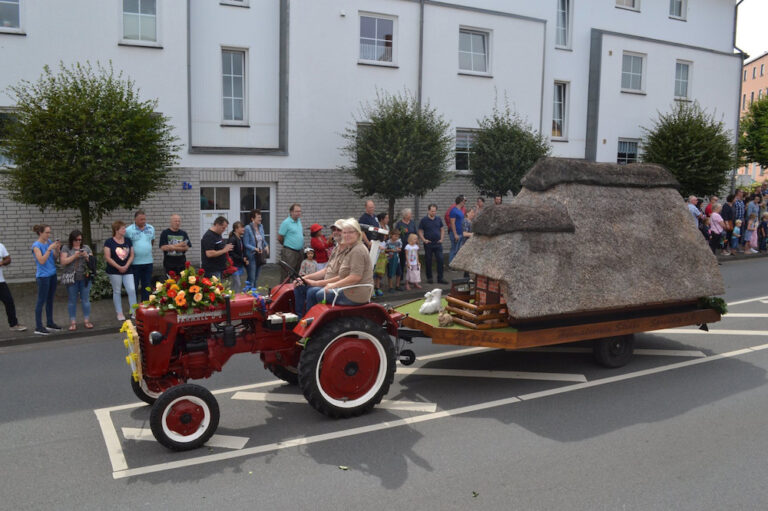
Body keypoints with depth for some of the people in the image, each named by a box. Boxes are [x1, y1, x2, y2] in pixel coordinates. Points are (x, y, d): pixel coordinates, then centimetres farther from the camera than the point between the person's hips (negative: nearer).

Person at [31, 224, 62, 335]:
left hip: (52, 274, 7)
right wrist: (49, 248, -22)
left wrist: (57, 249, -5)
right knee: (41, 301, -4)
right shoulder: (36, 245, -11)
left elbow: (55, 258, 10)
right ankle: (38, 327, -1)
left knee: (50, 300, 14)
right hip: (43, 276, -7)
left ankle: (50, 323, 24)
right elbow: (42, 261, -19)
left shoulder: (49, 242, 7)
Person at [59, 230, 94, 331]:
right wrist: (74, 256, -15)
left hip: (85, 278, 2)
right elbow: (63, 262, -6)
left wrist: (87, 256, -11)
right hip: (71, 279, -1)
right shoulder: (66, 249, 3)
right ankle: (73, 322, 10)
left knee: (85, 299, 4)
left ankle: (86, 320, 13)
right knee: (72, 301, 4)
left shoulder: (86, 248, 10)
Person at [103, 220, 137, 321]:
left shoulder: (128, 241, 7)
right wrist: (119, 267, -13)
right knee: (117, 291, 6)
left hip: (127, 270, 3)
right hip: (114, 271, -3)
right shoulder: (109, 242, -5)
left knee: (132, 290, -6)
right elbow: (107, 257, -9)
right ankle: (119, 313, 15)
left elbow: (132, 255, 6)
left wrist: (126, 266, -8)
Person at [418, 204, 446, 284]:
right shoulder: (424, 220, -2)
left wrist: (441, 239, 4)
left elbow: (442, 230, 16)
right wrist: (424, 240, -13)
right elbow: (420, 231, -1)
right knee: (428, 261, 5)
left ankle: (440, 278, 3)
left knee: (440, 260, -3)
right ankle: (429, 278, 18)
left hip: (438, 244, 3)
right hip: (428, 244, -2)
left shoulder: (439, 220, 8)